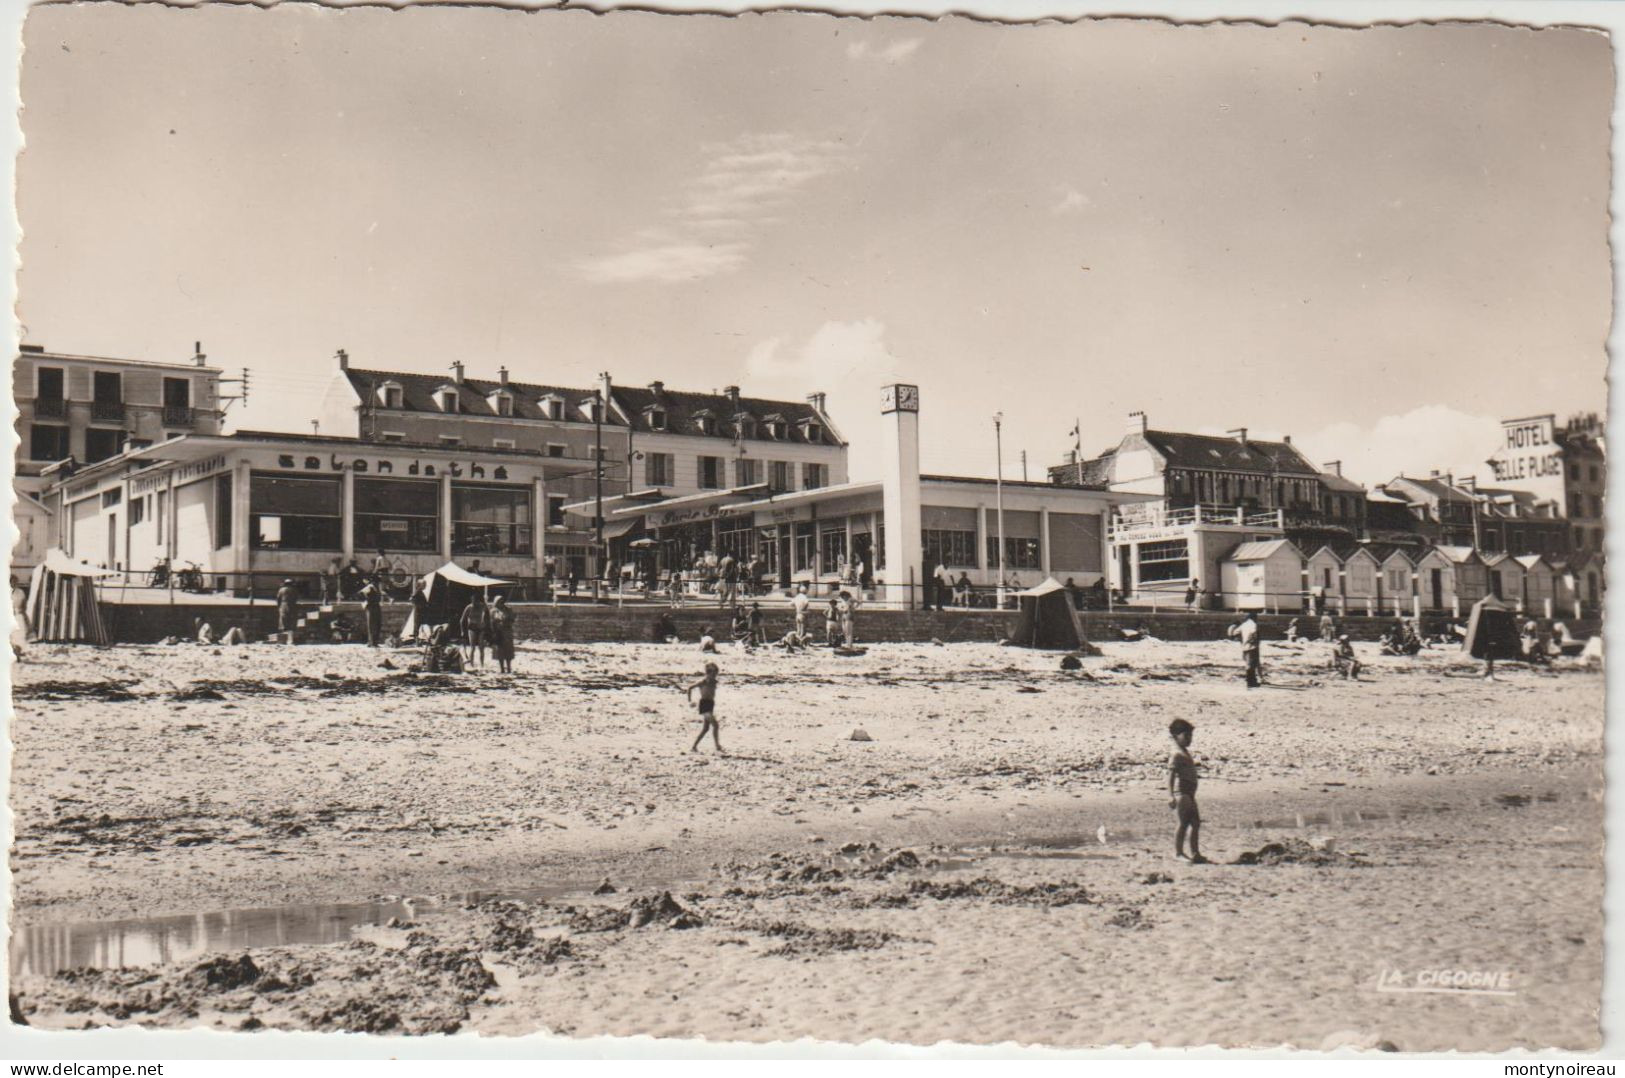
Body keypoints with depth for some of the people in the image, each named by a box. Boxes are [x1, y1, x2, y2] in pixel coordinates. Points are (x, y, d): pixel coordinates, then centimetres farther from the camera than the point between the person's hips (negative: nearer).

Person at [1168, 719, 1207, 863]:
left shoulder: (1186, 753, 20)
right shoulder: (1176, 754, -10)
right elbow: (1171, 775, -18)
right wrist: (1171, 796, -24)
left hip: (1189, 793, 10)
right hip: (1181, 793, -10)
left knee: (1196, 823, 8)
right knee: (1184, 823, -8)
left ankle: (1195, 854, 12)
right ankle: (1178, 853, -2)